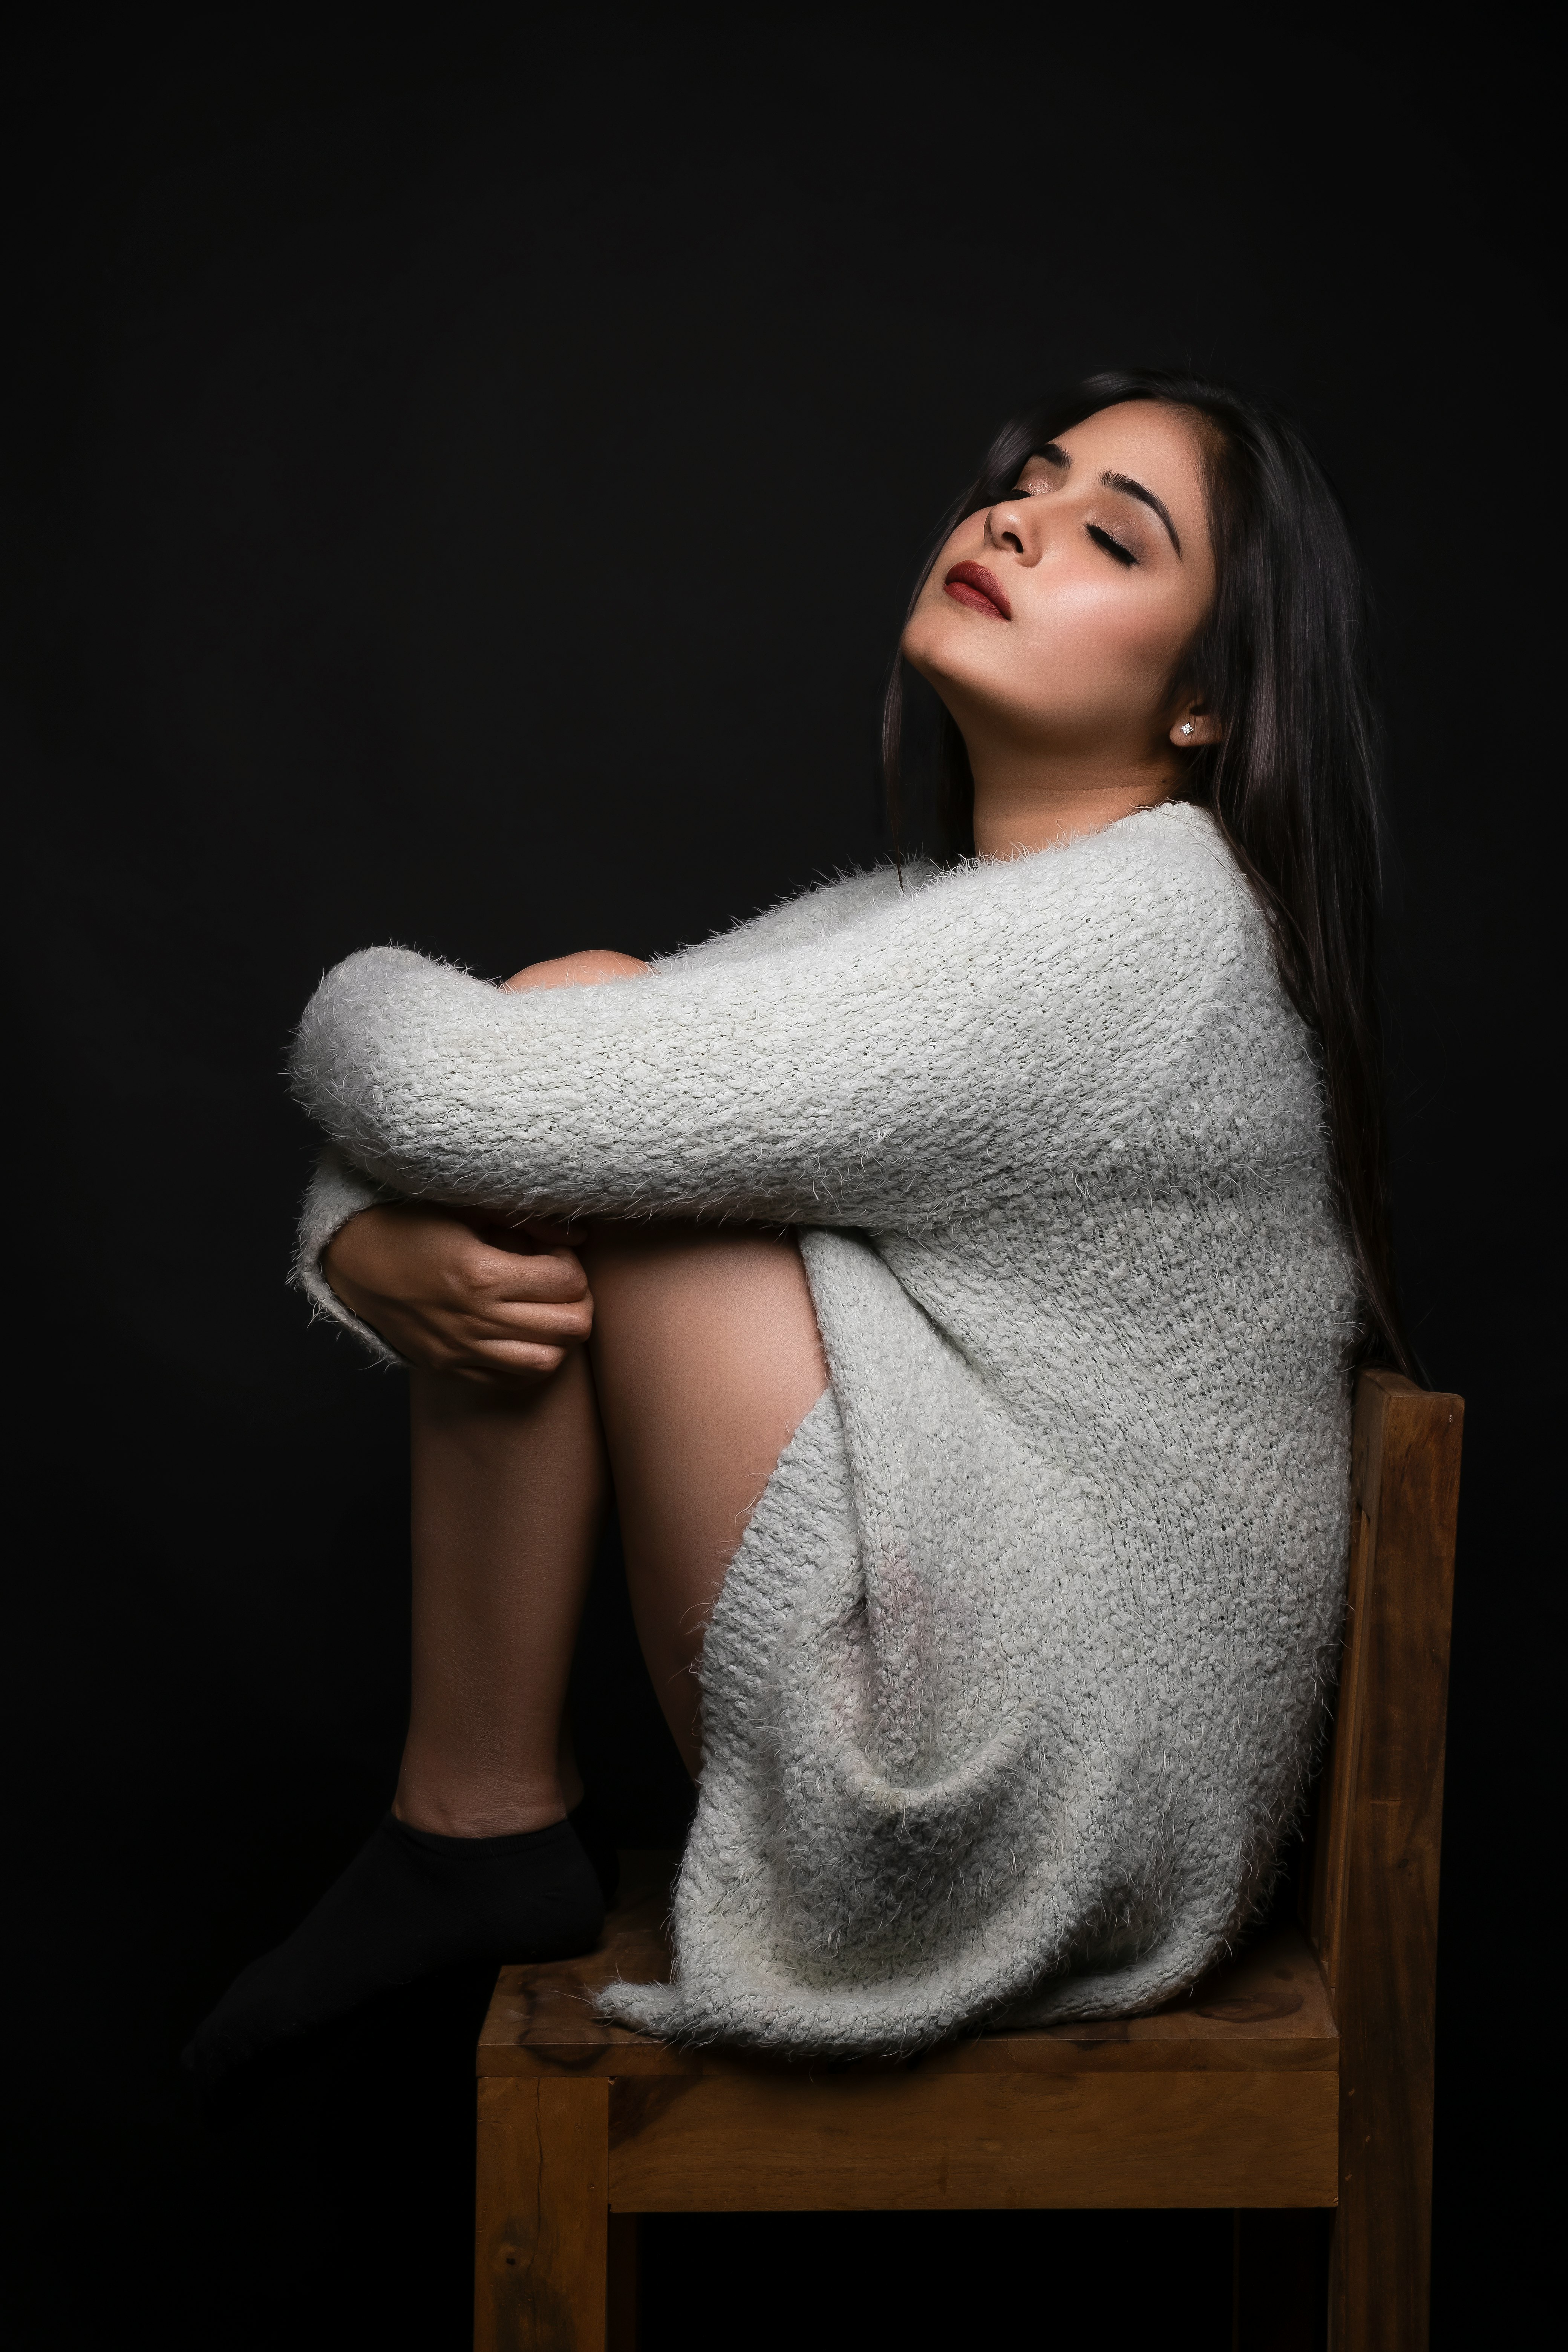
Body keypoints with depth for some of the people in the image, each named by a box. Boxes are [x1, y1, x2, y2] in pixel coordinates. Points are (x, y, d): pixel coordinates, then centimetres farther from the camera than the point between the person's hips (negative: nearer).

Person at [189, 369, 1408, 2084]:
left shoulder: (1146, 925, -18)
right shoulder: (918, 925, 10)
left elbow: (456, 1092, -23)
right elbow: (407, 1143, 7)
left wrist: (363, 1001, 0)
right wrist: (372, 1255, -16)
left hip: (1009, 1846, -9)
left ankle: (479, 1823, -2)